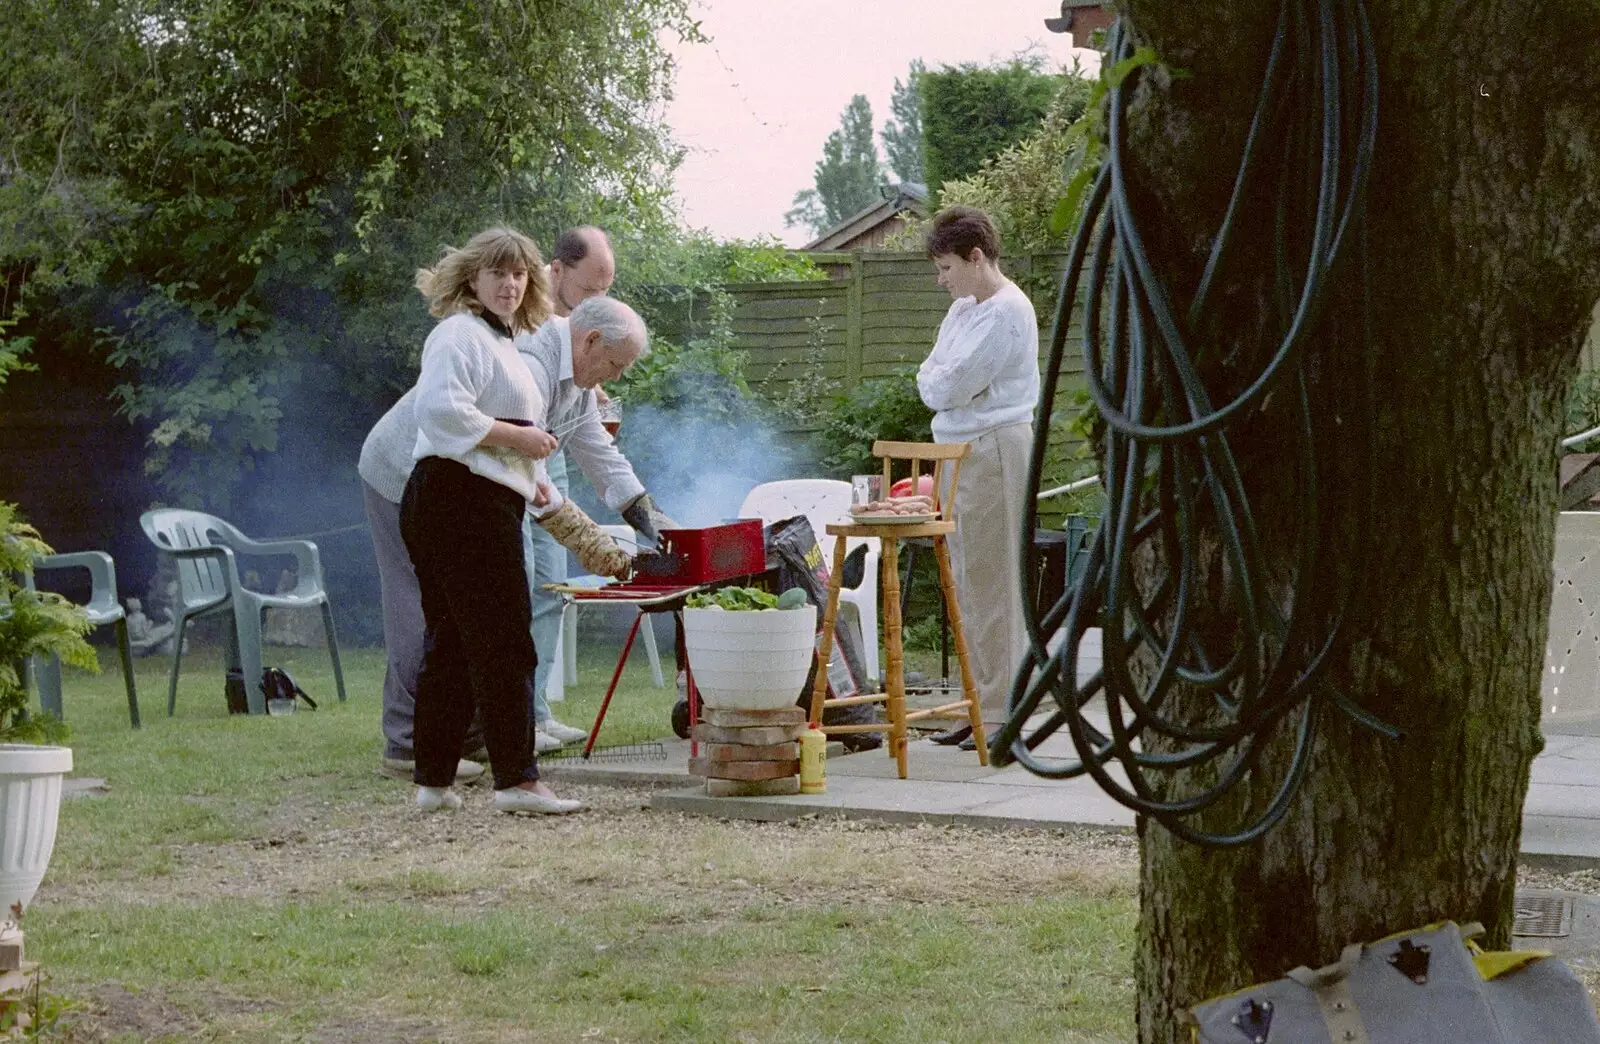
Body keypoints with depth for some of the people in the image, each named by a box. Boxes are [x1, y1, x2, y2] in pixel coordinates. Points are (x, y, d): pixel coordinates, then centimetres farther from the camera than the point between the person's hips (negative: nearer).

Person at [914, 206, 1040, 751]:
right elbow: (929, 379, 15)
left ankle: (1002, 713, -4)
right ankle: (981, 704, 17)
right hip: (960, 451, 9)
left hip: (994, 450, -9)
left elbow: (951, 386, -17)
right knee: (967, 583, 11)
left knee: (992, 582, -7)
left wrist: (937, 384, 2)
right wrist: (942, 384, -4)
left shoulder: (1007, 312, -13)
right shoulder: (964, 308, 16)